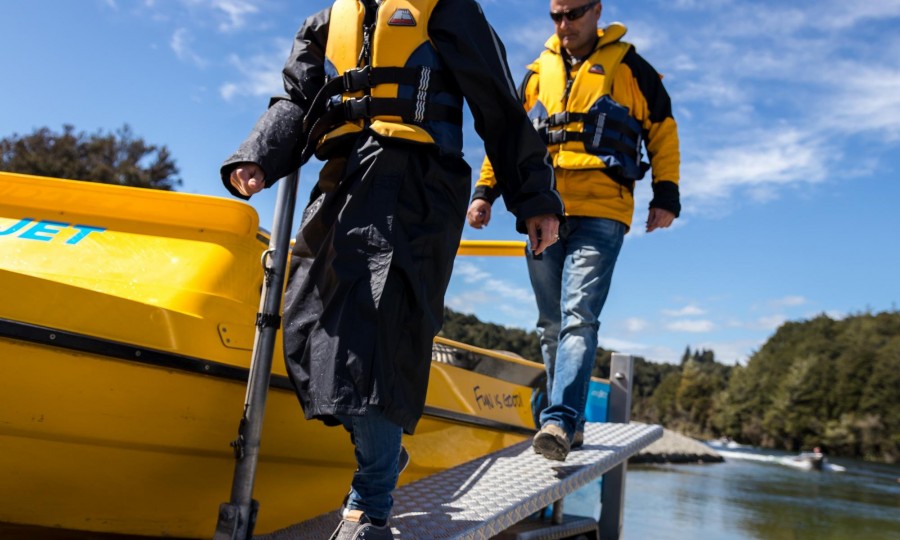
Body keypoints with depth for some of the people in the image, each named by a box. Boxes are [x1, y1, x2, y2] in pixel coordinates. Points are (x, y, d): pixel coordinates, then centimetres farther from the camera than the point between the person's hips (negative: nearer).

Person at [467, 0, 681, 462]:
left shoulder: (629, 67, 8)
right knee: (552, 326, 6)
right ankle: (568, 423, 16)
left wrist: (666, 195, 2)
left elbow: (662, 131, 10)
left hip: (600, 215, -4)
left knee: (578, 318, -18)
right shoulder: (537, 72, 19)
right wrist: (485, 190, 13)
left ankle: (559, 421, -24)